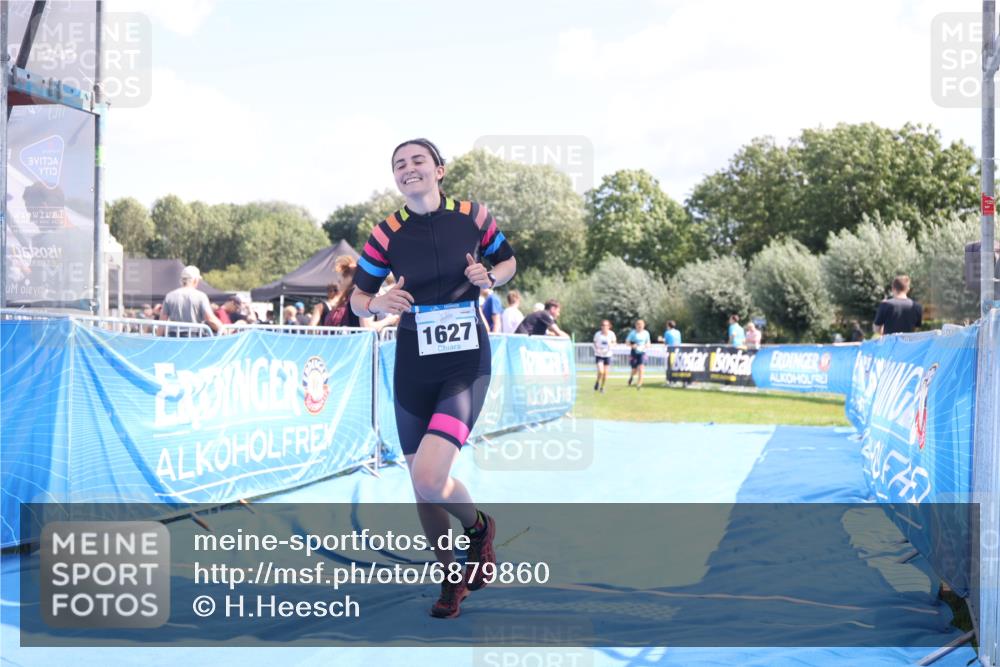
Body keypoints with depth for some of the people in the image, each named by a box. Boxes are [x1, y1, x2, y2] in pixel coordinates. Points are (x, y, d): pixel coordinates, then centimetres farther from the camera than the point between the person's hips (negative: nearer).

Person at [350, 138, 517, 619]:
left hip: (467, 362, -2)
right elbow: (356, 298, 5)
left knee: (429, 479, -19)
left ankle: (479, 527, 14)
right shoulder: (387, 233, -4)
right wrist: (377, 303, -17)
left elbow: (508, 261, 12)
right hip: (414, 367, 2)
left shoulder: (473, 216, -4)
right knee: (422, 487, 7)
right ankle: (451, 578, 30)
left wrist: (490, 277, -10)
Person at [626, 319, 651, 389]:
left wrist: (645, 346, -10)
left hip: (642, 352, 1)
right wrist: (632, 345, -21)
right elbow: (627, 341, -2)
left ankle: (639, 383, -14)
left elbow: (648, 343, 13)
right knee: (635, 369, 6)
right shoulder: (633, 333, -7)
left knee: (641, 368, -16)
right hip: (634, 353, -1)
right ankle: (631, 377, 42)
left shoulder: (646, 333, 1)